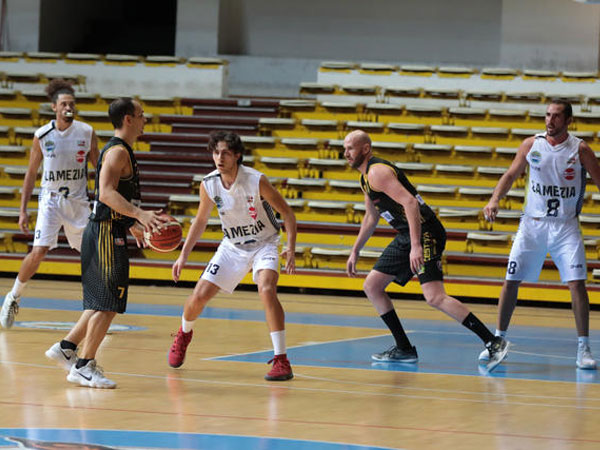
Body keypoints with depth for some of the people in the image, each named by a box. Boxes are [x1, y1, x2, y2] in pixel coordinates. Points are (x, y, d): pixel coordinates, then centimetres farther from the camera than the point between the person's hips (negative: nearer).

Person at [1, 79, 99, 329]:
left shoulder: (87, 133, -3)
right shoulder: (42, 136, -6)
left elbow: (98, 168, 7)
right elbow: (31, 174, 2)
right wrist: (23, 210, 0)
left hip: (78, 202, 2)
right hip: (50, 200, -2)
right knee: (38, 252, -14)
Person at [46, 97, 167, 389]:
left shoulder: (119, 151, 17)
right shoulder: (118, 151, -15)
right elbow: (107, 193, -28)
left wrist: (132, 225, 31)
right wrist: (139, 215, -38)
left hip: (109, 232, 10)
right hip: (106, 234, -10)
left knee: (102, 303, 16)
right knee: (108, 305, -7)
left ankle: (66, 348, 21)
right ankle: (83, 367, -2)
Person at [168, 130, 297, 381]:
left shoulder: (256, 181, -25)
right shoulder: (208, 185, -13)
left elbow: (287, 212, -14)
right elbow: (201, 221, 5)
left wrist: (291, 249, -23)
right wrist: (184, 255, 1)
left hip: (264, 244, -4)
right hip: (233, 246, 4)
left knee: (266, 289, -30)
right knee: (199, 296, -2)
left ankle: (281, 360, -26)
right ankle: (184, 334, 34)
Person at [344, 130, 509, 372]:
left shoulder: (377, 172, -14)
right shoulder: (366, 177, 19)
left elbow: (410, 202, -25)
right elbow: (371, 218, 34)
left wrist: (416, 246, -32)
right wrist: (355, 251, 37)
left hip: (424, 232, -11)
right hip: (406, 236, 11)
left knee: (435, 297, -22)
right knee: (372, 286, 13)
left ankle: (493, 342, -23)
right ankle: (404, 349, 16)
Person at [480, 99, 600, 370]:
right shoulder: (531, 144, 1)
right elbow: (511, 175, 10)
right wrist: (494, 200, -5)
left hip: (566, 226, -2)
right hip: (532, 223, 2)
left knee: (577, 283, -12)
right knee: (511, 281, -1)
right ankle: (498, 340, 14)